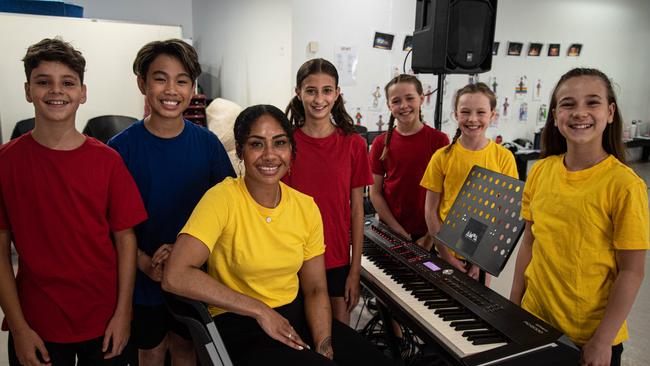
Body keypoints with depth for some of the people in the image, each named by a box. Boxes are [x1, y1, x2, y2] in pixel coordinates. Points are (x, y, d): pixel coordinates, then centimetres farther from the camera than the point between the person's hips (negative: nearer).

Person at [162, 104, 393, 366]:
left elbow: (315, 289, 3)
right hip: (240, 327, -4)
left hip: (296, 315, 5)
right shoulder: (223, 198, -16)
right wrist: (260, 310, -19)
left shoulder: (306, 207, -1)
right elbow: (175, 276, -25)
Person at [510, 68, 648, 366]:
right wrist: (513, 305, 7)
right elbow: (530, 241, 4)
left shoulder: (625, 185, -16)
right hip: (535, 319, 4)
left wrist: (603, 341, -11)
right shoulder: (541, 171, -4)